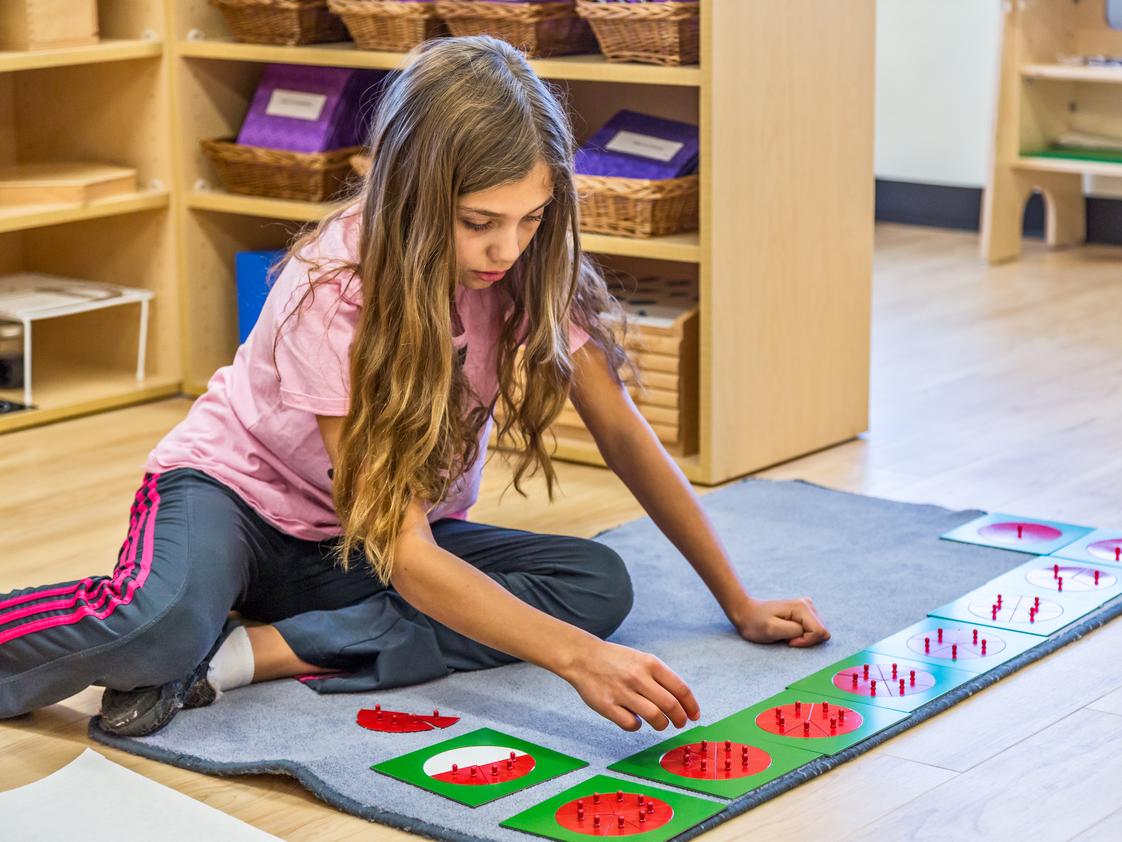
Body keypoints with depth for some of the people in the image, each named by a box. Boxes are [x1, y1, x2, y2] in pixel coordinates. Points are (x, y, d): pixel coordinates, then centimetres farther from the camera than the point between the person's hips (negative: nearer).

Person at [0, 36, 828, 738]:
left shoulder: (533, 269, -15)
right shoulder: (336, 292, -29)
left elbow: (624, 435, -4)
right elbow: (404, 557, -34)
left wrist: (739, 602, -5)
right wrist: (577, 656, -45)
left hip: (394, 535, 7)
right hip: (235, 492, -7)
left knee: (599, 581, -24)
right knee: (159, 622, -44)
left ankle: (239, 657, -26)